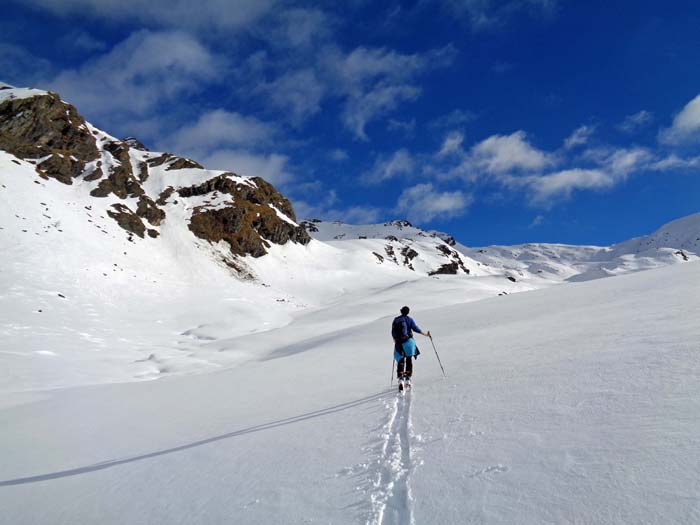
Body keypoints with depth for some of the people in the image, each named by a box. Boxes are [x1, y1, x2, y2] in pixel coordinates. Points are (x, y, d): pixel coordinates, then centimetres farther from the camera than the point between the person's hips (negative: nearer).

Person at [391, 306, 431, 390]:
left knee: (400, 361, 5)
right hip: (408, 341, -2)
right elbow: (415, 328, -7)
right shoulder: (409, 319, 0)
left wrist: (395, 340, 24)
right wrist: (425, 334, 0)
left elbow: (393, 332, 9)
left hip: (399, 343, 2)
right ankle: (407, 379, 8)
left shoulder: (395, 320, 8)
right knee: (409, 361, 11)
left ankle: (400, 379, -13)